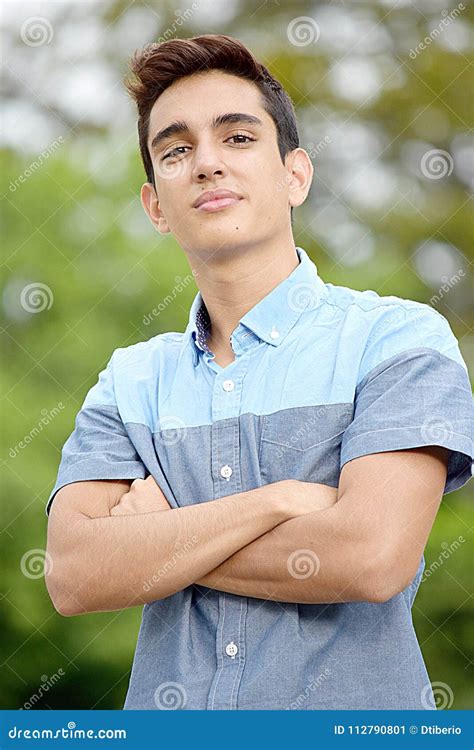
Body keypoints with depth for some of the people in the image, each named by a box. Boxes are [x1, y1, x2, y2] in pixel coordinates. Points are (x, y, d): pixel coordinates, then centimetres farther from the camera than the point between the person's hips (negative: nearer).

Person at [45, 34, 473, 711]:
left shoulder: (397, 337, -6)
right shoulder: (131, 381, 5)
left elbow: (372, 556, -19)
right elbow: (74, 576, -8)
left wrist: (156, 541, -9)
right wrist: (280, 499, -17)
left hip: (351, 710, -2)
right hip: (167, 723, 3)